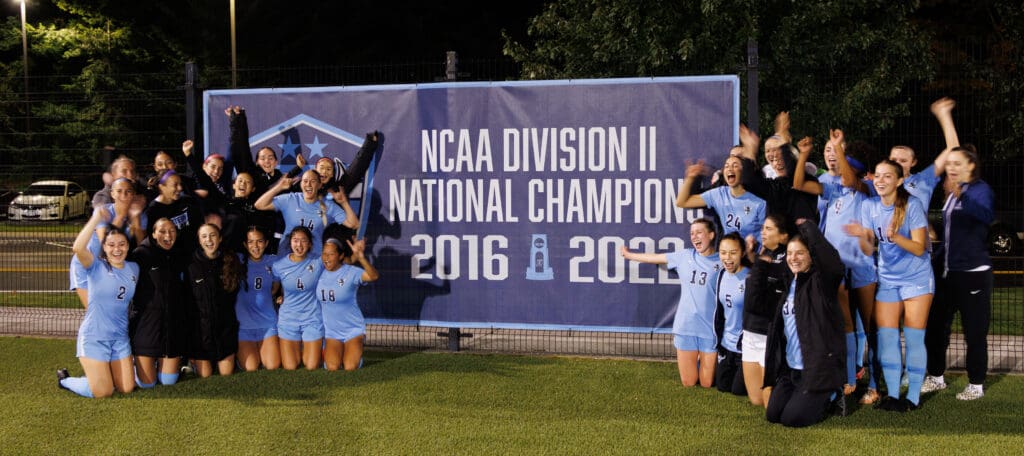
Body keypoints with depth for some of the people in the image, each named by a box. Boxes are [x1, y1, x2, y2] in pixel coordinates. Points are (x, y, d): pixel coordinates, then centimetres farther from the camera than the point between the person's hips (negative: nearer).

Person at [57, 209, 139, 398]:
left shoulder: (133, 269, 6)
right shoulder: (97, 266, -11)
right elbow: (78, 248, -31)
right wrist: (96, 218, -30)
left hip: (120, 338, 5)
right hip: (94, 337, -5)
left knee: (126, 389, 4)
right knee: (103, 393, -6)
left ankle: (104, 371, 35)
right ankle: (64, 379, 22)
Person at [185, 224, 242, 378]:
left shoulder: (231, 261, 1)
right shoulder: (191, 265, -8)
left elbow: (236, 293, 8)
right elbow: (185, 300, -6)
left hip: (226, 327, 2)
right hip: (200, 328, -2)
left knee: (227, 374, 8)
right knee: (205, 376, 5)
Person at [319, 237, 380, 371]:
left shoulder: (351, 272, -17)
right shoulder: (320, 272, -4)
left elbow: (374, 276, -37)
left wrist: (359, 256, -51)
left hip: (353, 329, -3)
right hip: (331, 331, 3)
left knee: (350, 367, -12)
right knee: (332, 367, -13)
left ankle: (355, 354, 23)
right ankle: (328, 354, 22)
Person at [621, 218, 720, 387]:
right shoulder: (684, 256, 5)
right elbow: (655, 258, 19)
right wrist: (629, 255, 31)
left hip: (710, 329, -2)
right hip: (685, 327, 2)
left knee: (706, 383, 5)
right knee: (688, 383, 7)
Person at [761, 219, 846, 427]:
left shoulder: (821, 281, -11)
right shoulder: (788, 281, 10)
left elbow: (831, 259, -31)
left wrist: (807, 227, -21)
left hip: (818, 367, -7)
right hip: (789, 367, 7)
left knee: (792, 418, -11)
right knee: (772, 414, -1)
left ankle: (831, 395, 15)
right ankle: (805, 396, 25)